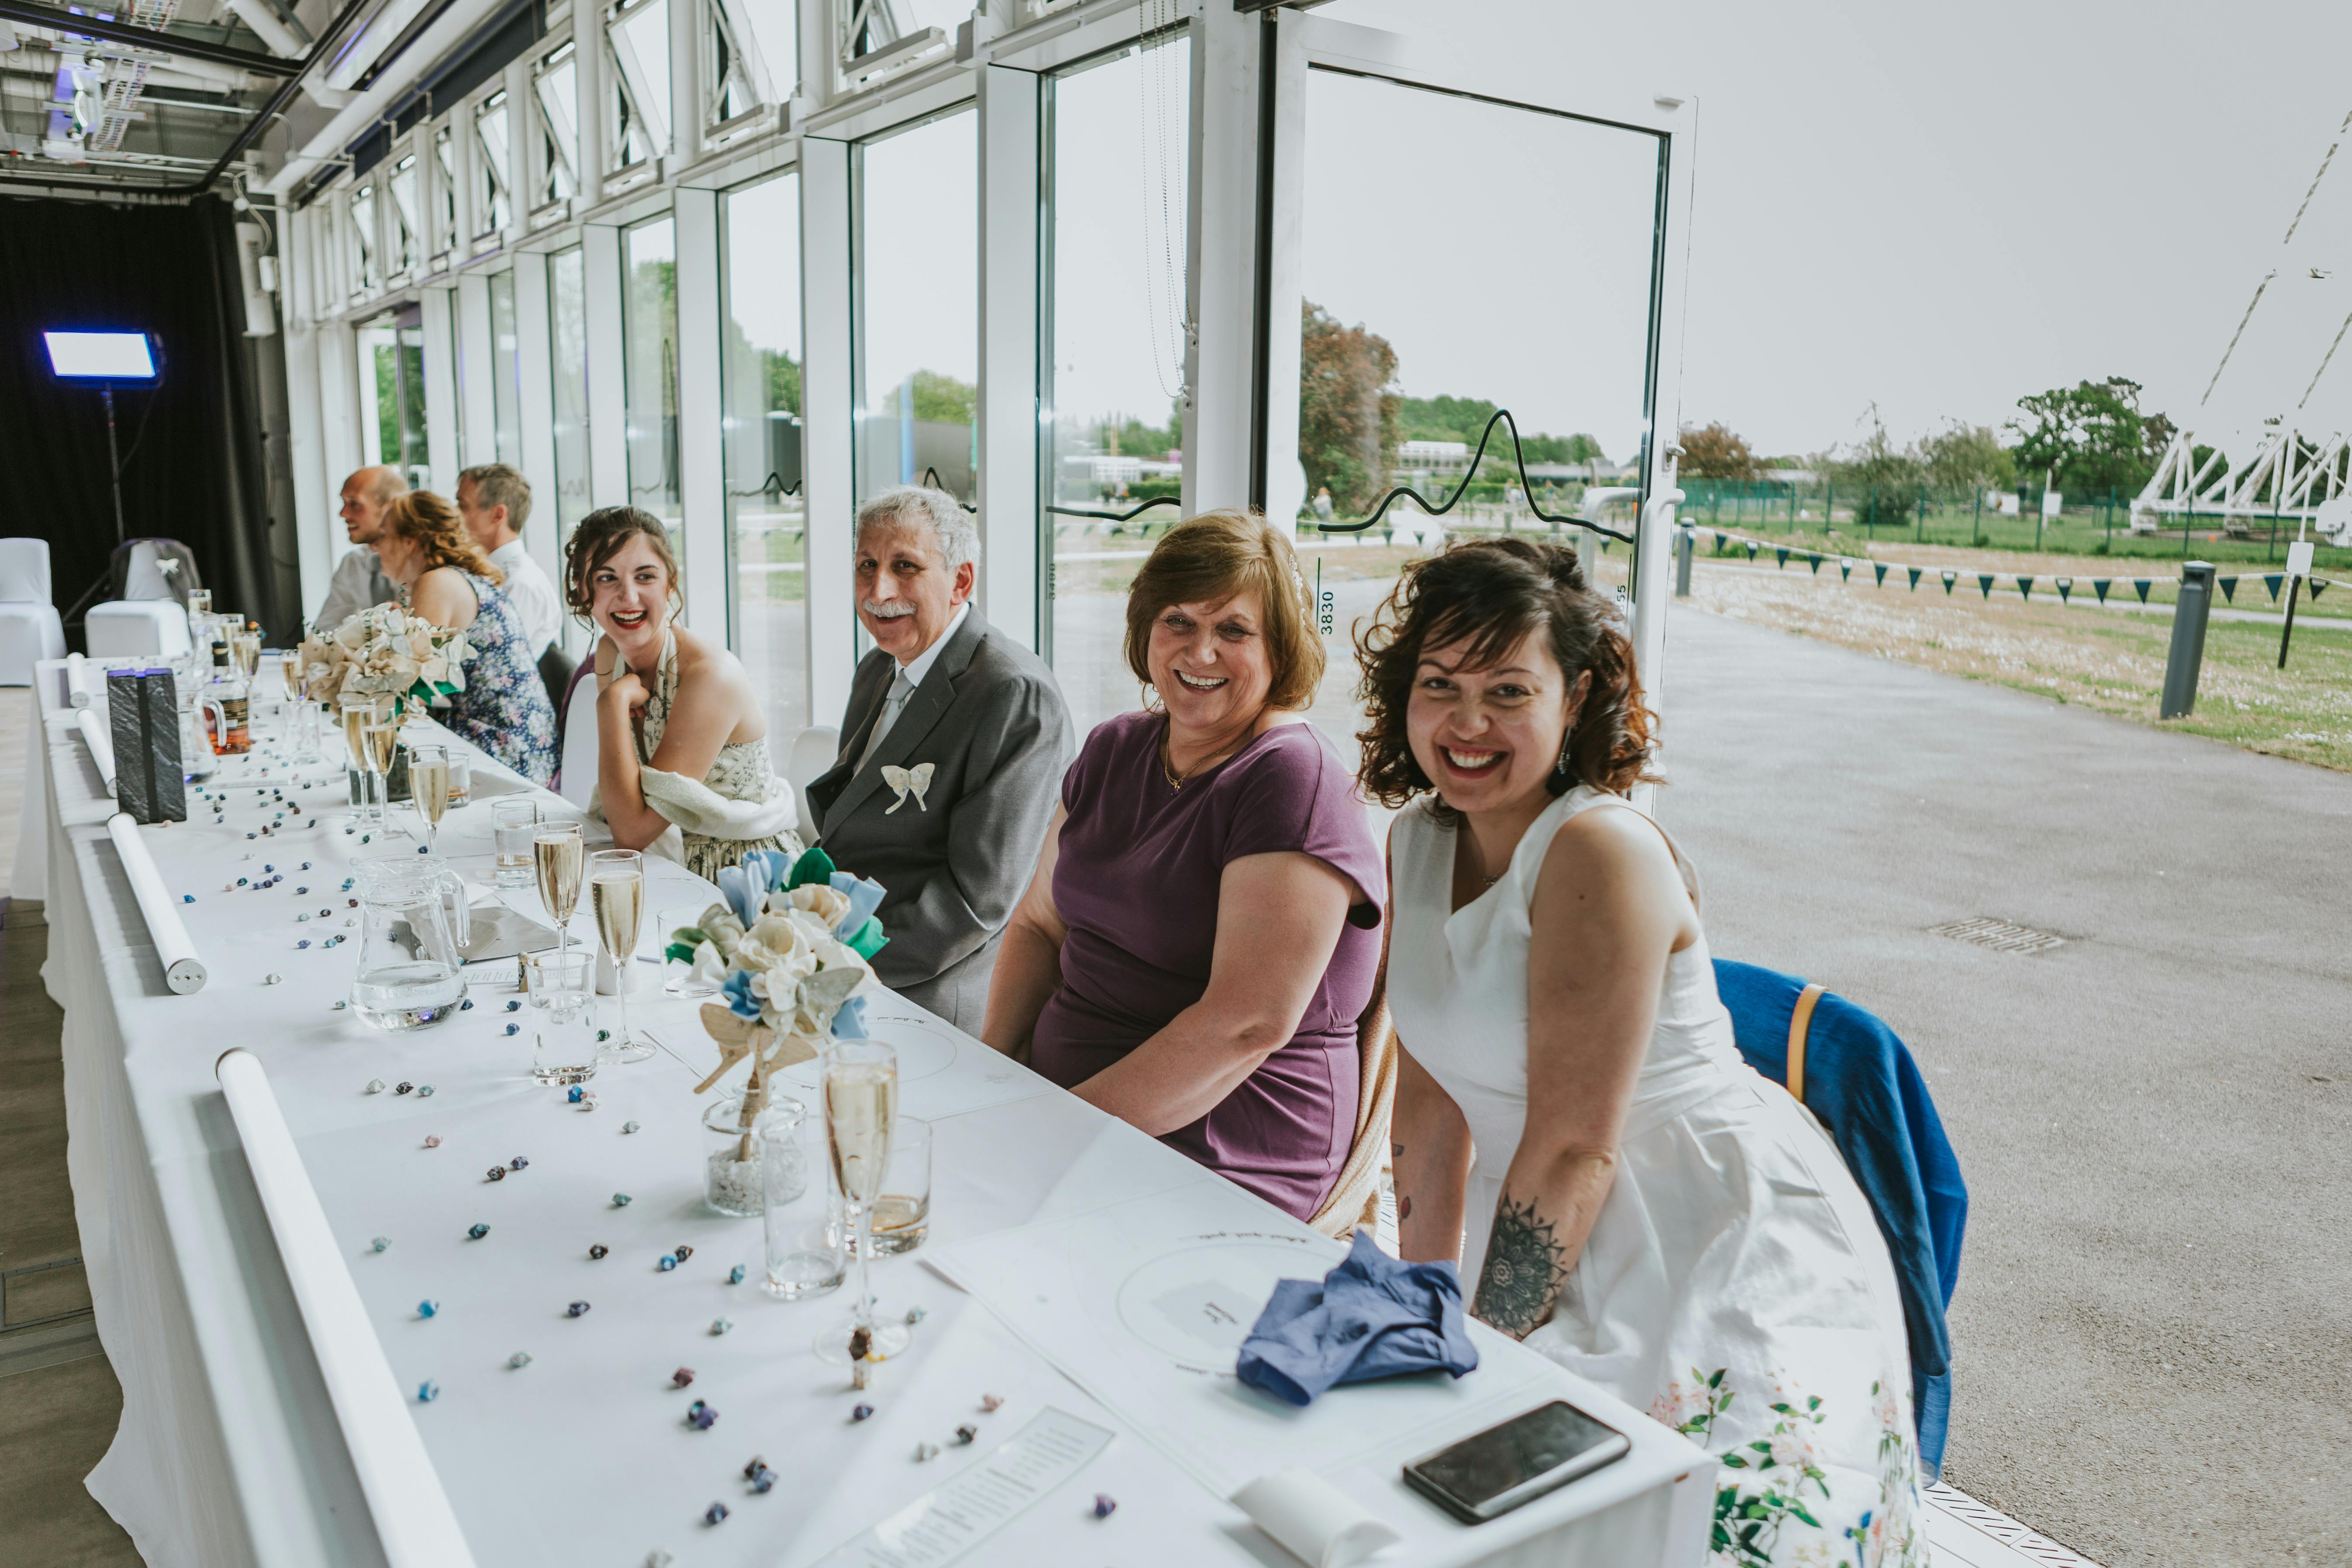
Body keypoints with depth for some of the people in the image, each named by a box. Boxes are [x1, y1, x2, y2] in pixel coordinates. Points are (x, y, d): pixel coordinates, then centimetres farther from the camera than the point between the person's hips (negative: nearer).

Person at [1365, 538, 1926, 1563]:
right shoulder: (1419, 840, 1)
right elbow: (1433, 1098, 5)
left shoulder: (1601, 856, -22)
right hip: (1571, 1249, 6)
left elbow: (1574, 1148, -21)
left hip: (1728, 1255, -6)